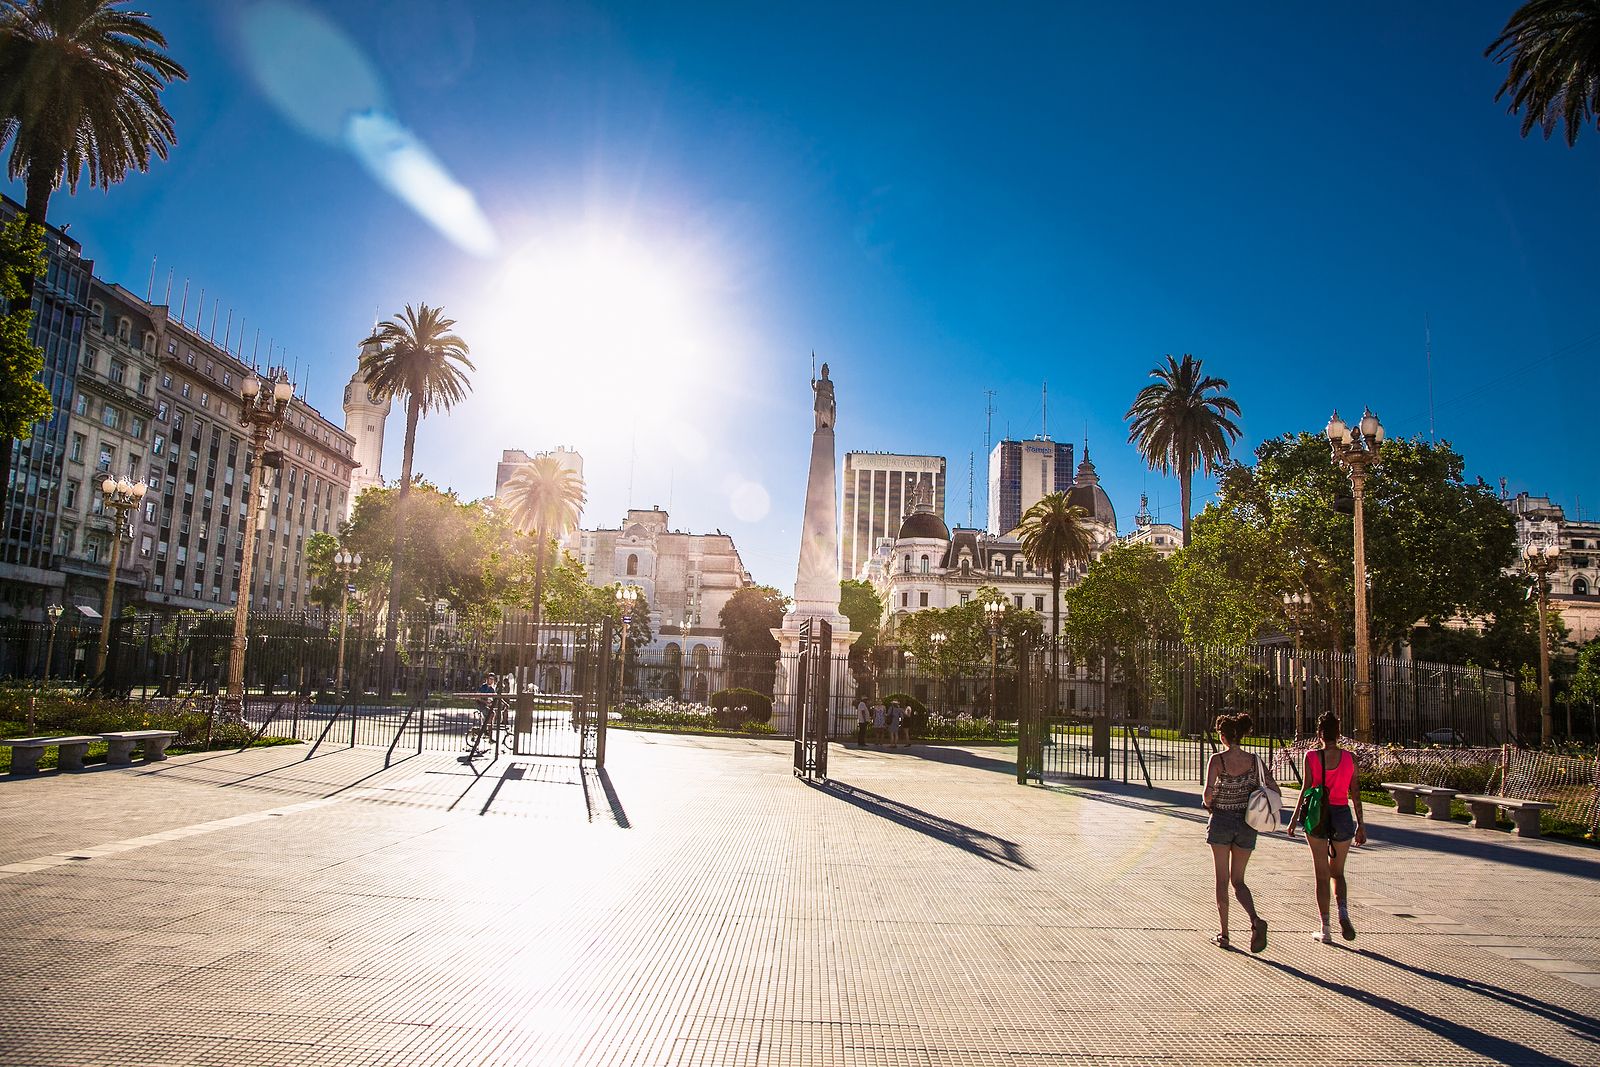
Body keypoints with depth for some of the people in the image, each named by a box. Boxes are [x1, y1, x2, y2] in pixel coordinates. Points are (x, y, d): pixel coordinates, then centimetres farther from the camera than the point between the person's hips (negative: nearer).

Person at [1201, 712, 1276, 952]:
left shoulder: (1217, 759, -11)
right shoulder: (1254, 760, -1)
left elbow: (1208, 793, -20)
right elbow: (1274, 790, -5)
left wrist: (1208, 804, 1)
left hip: (1221, 822, -3)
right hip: (1247, 824, 3)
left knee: (1222, 880, 8)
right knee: (1238, 881, 14)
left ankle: (1224, 935, 11)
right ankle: (1255, 920, -12)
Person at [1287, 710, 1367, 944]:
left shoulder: (1311, 756, -6)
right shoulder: (1350, 758, -1)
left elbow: (1306, 789, -8)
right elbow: (1355, 794, 1)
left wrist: (1295, 818, 0)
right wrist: (1361, 824, 9)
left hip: (1317, 816, -2)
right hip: (1342, 816, 2)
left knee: (1322, 875, 8)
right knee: (1338, 872, 18)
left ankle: (1325, 929, 8)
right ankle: (1343, 912, -8)